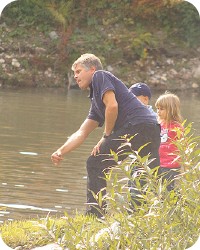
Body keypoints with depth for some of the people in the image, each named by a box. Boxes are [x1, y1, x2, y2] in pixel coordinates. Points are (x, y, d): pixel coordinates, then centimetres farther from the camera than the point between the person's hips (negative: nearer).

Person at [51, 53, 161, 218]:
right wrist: (61, 151, 15)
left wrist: (106, 137, 2)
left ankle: (95, 213, -2)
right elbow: (82, 133, 27)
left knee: (95, 164, 1)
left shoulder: (100, 76, 8)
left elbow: (112, 105, -8)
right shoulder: (95, 102, 33)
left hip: (136, 125, -9)